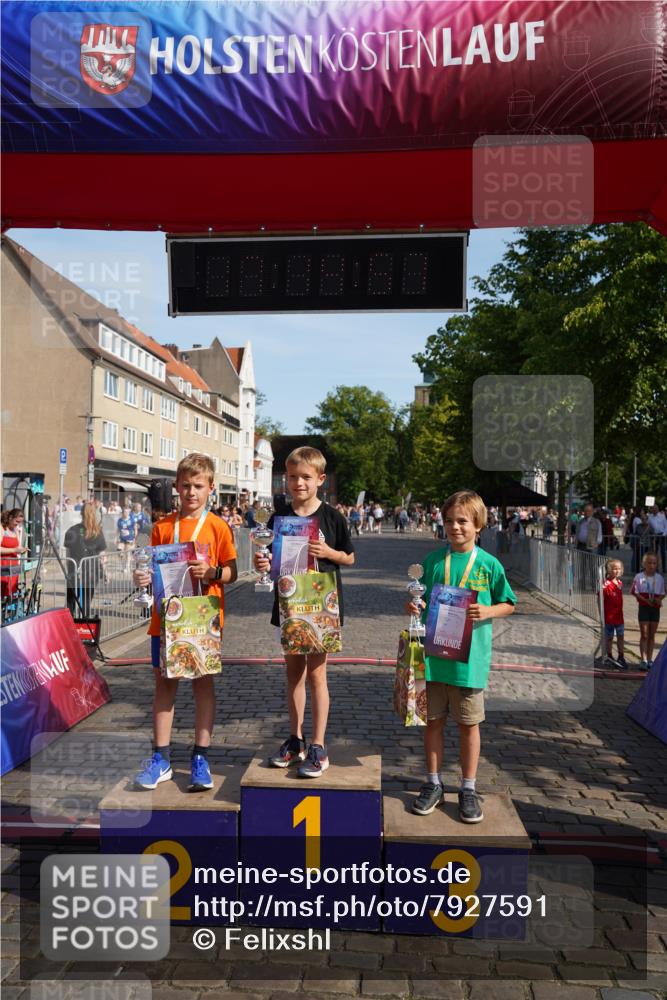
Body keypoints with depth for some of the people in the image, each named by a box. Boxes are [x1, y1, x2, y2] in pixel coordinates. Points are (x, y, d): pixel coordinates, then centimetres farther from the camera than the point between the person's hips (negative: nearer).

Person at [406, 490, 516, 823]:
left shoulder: (489, 564, -3)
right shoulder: (433, 560, 2)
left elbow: (508, 605, 5)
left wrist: (487, 611, -14)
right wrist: (414, 607, -11)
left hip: (470, 658, -2)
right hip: (433, 654, 2)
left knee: (469, 724, 10)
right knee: (433, 721, 12)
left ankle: (468, 788, 26)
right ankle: (433, 784, 28)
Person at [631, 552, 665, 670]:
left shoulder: (660, 578, 4)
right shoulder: (639, 577, -6)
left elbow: (662, 593, 10)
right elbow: (635, 592, -6)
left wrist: (659, 599, -11)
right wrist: (646, 600, -16)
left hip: (655, 608, 3)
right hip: (643, 607, -3)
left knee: (652, 635, 9)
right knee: (644, 635, -3)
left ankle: (649, 660, 16)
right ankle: (643, 660, -1)